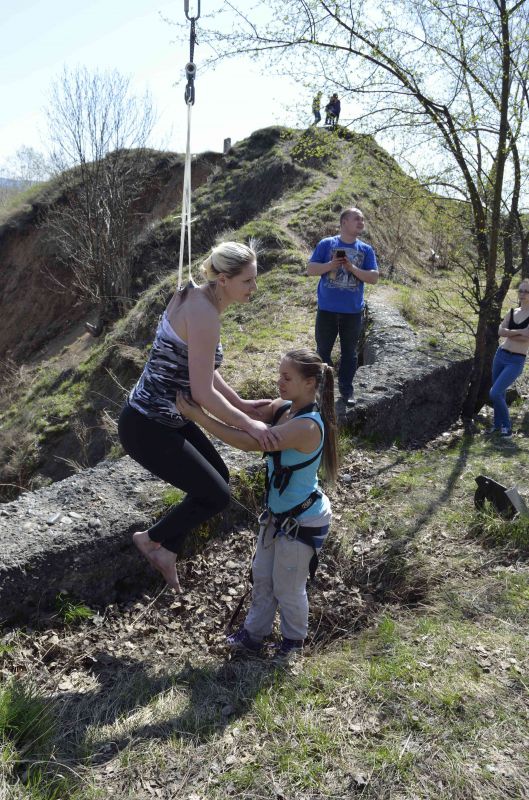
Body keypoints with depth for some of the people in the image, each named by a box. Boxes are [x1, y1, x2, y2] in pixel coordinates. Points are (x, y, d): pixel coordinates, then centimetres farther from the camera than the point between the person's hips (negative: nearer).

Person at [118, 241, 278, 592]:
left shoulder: (197, 297, 6)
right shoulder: (205, 313, -24)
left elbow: (201, 369, 15)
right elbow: (203, 392, -23)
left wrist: (241, 404, 16)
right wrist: (248, 424, -14)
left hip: (165, 417, 10)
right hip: (148, 428, -10)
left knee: (219, 476, 20)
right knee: (217, 495, 1)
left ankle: (166, 550, 33)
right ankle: (152, 538, 24)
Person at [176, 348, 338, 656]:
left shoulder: (307, 426, -33)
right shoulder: (283, 408, -7)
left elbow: (248, 442, -36)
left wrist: (199, 416, -34)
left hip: (303, 522, -8)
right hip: (279, 513, 8)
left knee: (287, 587, 14)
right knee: (262, 576, 22)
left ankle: (294, 640, 41)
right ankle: (254, 634, 44)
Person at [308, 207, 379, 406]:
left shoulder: (366, 250, 5)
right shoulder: (326, 244, 0)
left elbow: (374, 277, -1)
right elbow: (310, 269, -2)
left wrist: (353, 268, -15)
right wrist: (330, 265, -19)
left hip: (353, 311, 2)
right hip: (327, 309, -2)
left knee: (349, 352, 8)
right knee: (323, 350, 7)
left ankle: (346, 390, 19)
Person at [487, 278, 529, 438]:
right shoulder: (512, 312, 8)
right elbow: (500, 332, -6)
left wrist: (509, 333, -8)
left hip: (516, 361, -5)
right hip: (500, 355, 5)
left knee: (494, 393, -13)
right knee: (499, 393, 13)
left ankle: (506, 426, 7)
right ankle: (498, 424, 30)